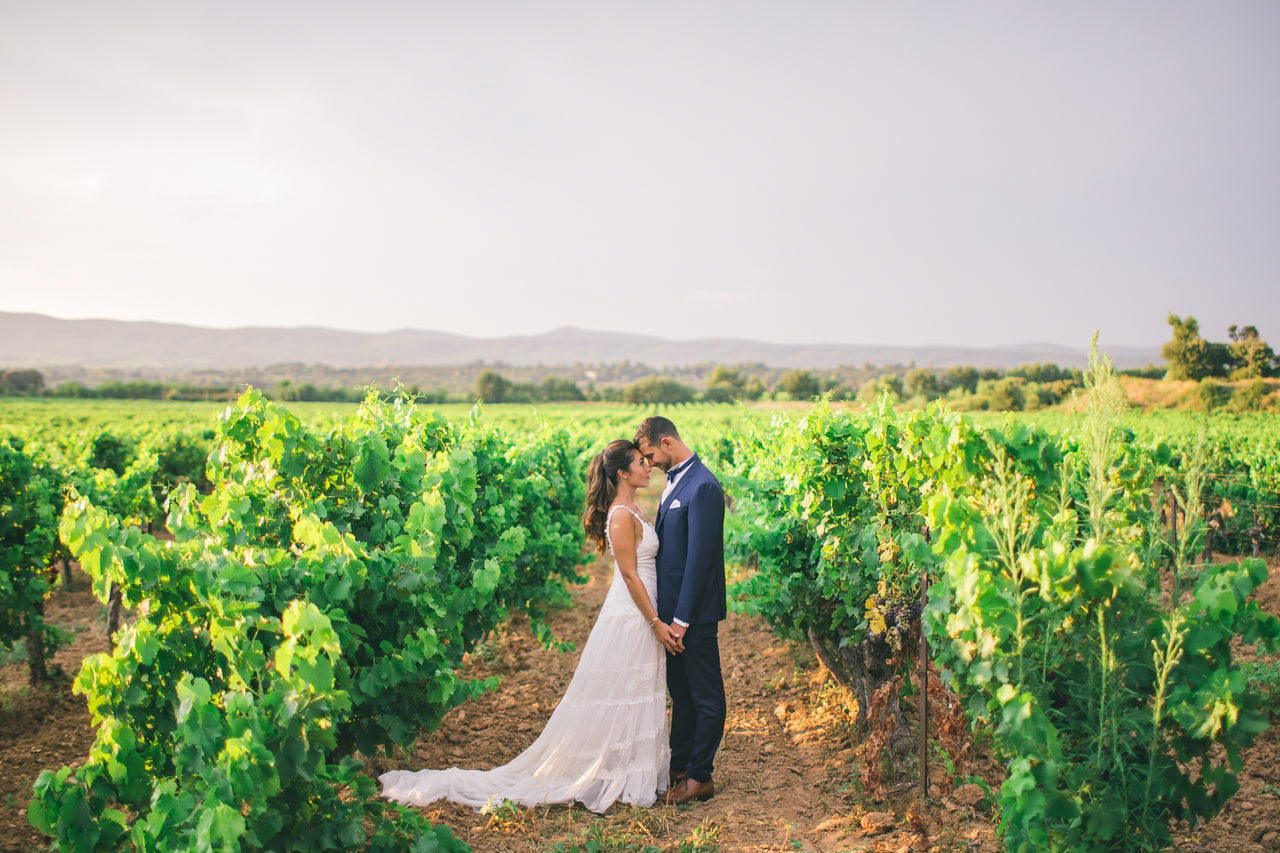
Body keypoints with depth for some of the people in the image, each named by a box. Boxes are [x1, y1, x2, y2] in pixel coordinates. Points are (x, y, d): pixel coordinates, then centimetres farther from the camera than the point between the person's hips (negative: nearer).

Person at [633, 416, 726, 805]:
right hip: (673, 608, 10)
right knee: (681, 693, 18)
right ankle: (678, 768, 29)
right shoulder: (675, 481, 12)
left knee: (706, 697, 4)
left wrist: (682, 619, -19)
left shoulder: (703, 487, -19)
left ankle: (700, 778, 13)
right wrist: (667, 614, 14)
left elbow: (700, 557, -21)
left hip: (695, 613, -10)